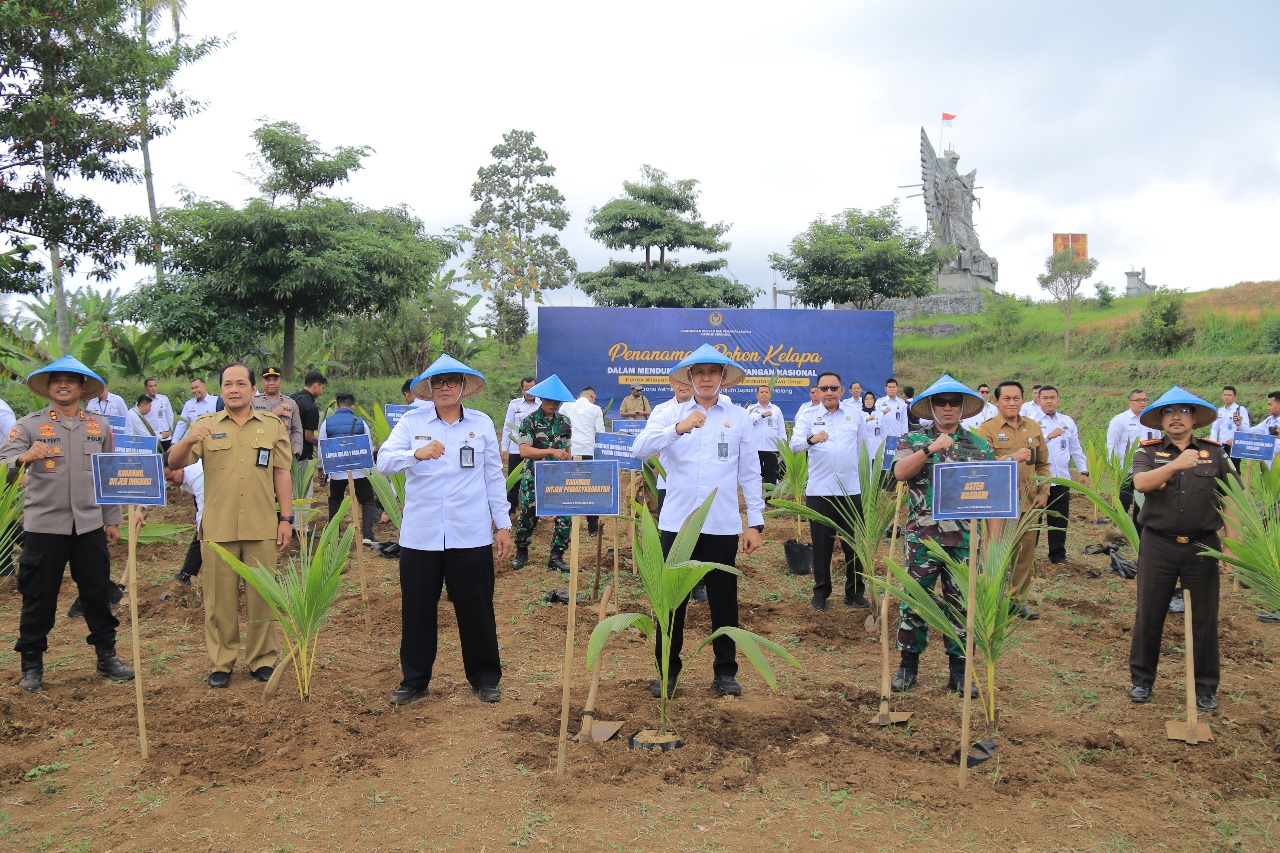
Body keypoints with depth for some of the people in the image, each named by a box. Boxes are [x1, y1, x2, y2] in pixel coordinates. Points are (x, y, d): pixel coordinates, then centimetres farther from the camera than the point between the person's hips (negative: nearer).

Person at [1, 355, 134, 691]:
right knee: (38, 598, 5)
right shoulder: (28, 425, -1)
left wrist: (112, 520, 11)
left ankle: (107, 657, 22)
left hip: (89, 525, 2)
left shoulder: (100, 427, 8)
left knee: (98, 594, 9)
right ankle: (32, 666, 19)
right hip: (43, 526, -2)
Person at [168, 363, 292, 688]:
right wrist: (188, 441, -27)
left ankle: (262, 659, 19)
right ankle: (220, 662, 18)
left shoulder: (273, 425, 7)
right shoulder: (205, 425, 6)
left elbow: (282, 474, 7)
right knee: (220, 599, 6)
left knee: (261, 597, 7)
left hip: (261, 527, 0)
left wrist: (286, 518, 2)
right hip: (218, 527, 0)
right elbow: (174, 462, -5)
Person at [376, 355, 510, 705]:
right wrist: (416, 453, -29)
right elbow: (383, 461, -9)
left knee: (477, 609, 7)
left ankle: (485, 677, 24)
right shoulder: (412, 422, 3)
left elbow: (494, 477, 9)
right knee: (417, 610, 9)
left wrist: (503, 524, 7)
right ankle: (414, 680, 25)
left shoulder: (482, 423, 6)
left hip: (471, 536, 0)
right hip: (420, 535, 0)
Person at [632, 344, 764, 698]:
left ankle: (725, 671, 22)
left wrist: (755, 522, 5)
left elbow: (750, 473, 8)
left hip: (723, 525, 0)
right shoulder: (670, 414, 4)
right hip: (676, 522, 0)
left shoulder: (739, 417, 7)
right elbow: (640, 449, -13)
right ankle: (668, 671, 20)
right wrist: (679, 428, -27)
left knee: (723, 600, 8)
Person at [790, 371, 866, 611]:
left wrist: (865, 478, 20)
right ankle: (821, 592, 17)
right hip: (819, 491, -1)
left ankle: (854, 591, 20)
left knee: (854, 543, 7)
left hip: (851, 490, 2)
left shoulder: (855, 415, 9)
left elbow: (862, 447, 18)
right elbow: (794, 444, -14)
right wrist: (811, 439, -35)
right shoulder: (809, 418, 2)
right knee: (821, 544, 5)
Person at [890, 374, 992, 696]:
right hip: (922, 535, -2)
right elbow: (900, 472, -14)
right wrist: (930, 449, -22)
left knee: (962, 603, 8)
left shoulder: (979, 445, 10)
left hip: (964, 537, 2)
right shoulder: (913, 439, 4)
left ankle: (959, 669, 20)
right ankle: (909, 665, 17)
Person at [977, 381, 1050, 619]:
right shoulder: (987, 429, -5)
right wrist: (1012, 458, -26)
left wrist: (1044, 492, 8)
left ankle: (1019, 600, 22)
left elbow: (1042, 464, 18)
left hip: (1028, 502, 5)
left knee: (1026, 553, 10)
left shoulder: (1033, 428, 11)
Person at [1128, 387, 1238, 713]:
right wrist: (1176, 465, -32)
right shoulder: (1148, 451, 1)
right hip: (1158, 545, -1)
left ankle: (1205, 688, 20)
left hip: (1202, 547, 1)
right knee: (1148, 615, 7)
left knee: (1204, 619, 7)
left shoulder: (1215, 452, 5)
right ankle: (1142, 680, 22)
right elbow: (1141, 483, -19)